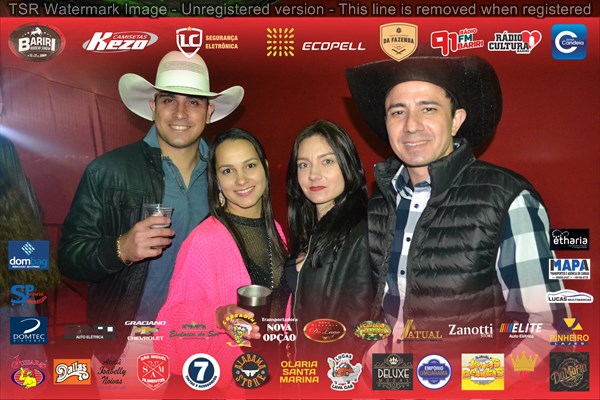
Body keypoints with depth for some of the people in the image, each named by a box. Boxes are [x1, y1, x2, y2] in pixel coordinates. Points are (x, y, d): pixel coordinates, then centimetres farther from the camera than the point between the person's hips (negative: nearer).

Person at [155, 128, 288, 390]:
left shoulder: (275, 230, -1)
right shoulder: (204, 240, -21)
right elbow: (176, 318, -17)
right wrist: (218, 317, -33)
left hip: (276, 367, 5)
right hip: (222, 380, -5)